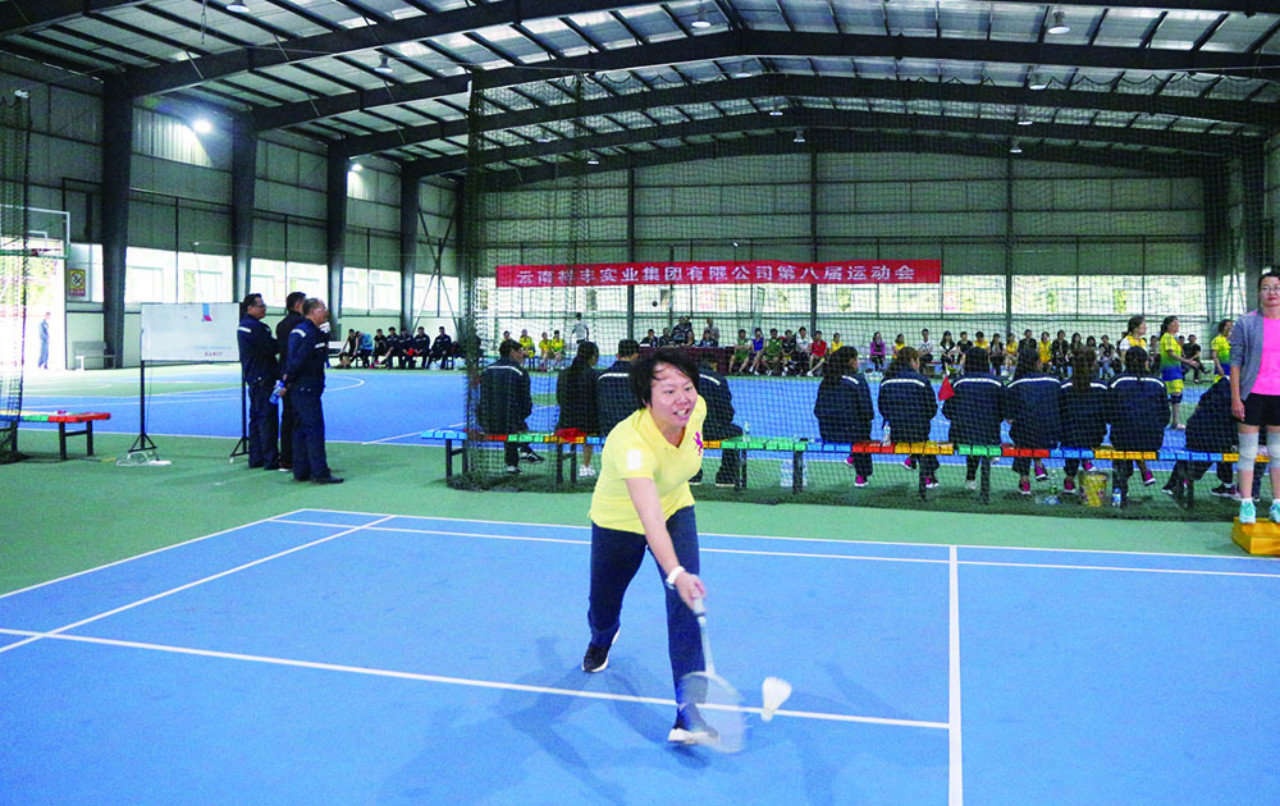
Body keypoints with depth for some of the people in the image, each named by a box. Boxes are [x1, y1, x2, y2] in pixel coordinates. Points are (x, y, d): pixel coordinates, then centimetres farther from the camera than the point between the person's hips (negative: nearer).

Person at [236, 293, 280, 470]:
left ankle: (256, 458, 19)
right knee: (267, 418, -7)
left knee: (256, 417, 14)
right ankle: (271, 460, -5)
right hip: (262, 378, -10)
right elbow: (272, 348, -18)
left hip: (253, 378, 10)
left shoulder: (244, 325, 16)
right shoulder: (255, 326, -16)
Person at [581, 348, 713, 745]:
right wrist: (676, 573, -66)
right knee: (603, 611, 14)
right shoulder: (631, 443, -42)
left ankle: (690, 715, -14)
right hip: (618, 522, -3)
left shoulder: (696, 408, -23)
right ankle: (601, 640, 56)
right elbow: (649, 516, -54)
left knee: (686, 603, -18)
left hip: (675, 510, 3)